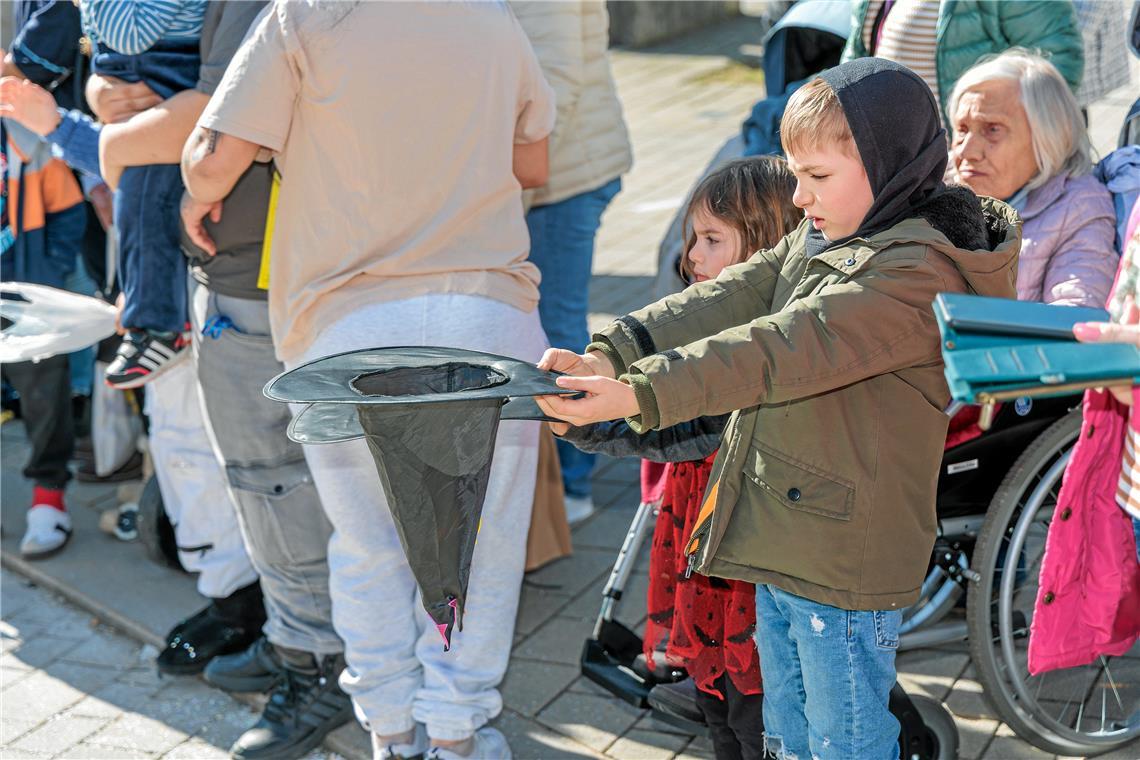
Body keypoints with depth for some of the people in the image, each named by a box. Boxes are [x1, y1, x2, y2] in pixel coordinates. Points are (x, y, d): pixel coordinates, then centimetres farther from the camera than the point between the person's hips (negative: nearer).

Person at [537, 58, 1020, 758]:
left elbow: (780, 352, -29)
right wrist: (615, 354, -16)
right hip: (781, 542, 9)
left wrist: (640, 393, -35)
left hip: (846, 563, -9)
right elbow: (731, 300, -1)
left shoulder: (919, 272, -21)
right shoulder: (820, 240, 10)